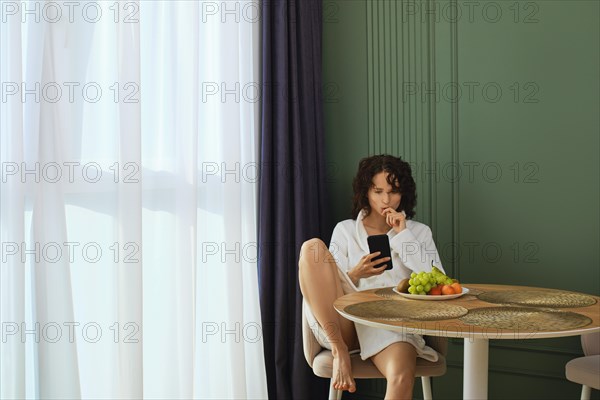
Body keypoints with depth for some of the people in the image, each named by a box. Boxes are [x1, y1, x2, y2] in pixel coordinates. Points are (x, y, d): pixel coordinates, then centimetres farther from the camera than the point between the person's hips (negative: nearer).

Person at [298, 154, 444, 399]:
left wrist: (403, 235, -2)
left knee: (402, 377, -38)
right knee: (312, 248, -21)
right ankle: (339, 351, -22)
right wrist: (355, 275, -12)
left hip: (393, 321, -2)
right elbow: (329, 285, 10)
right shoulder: (345, 230, 17)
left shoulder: (418, 232, 17)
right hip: (344, 323, 2)